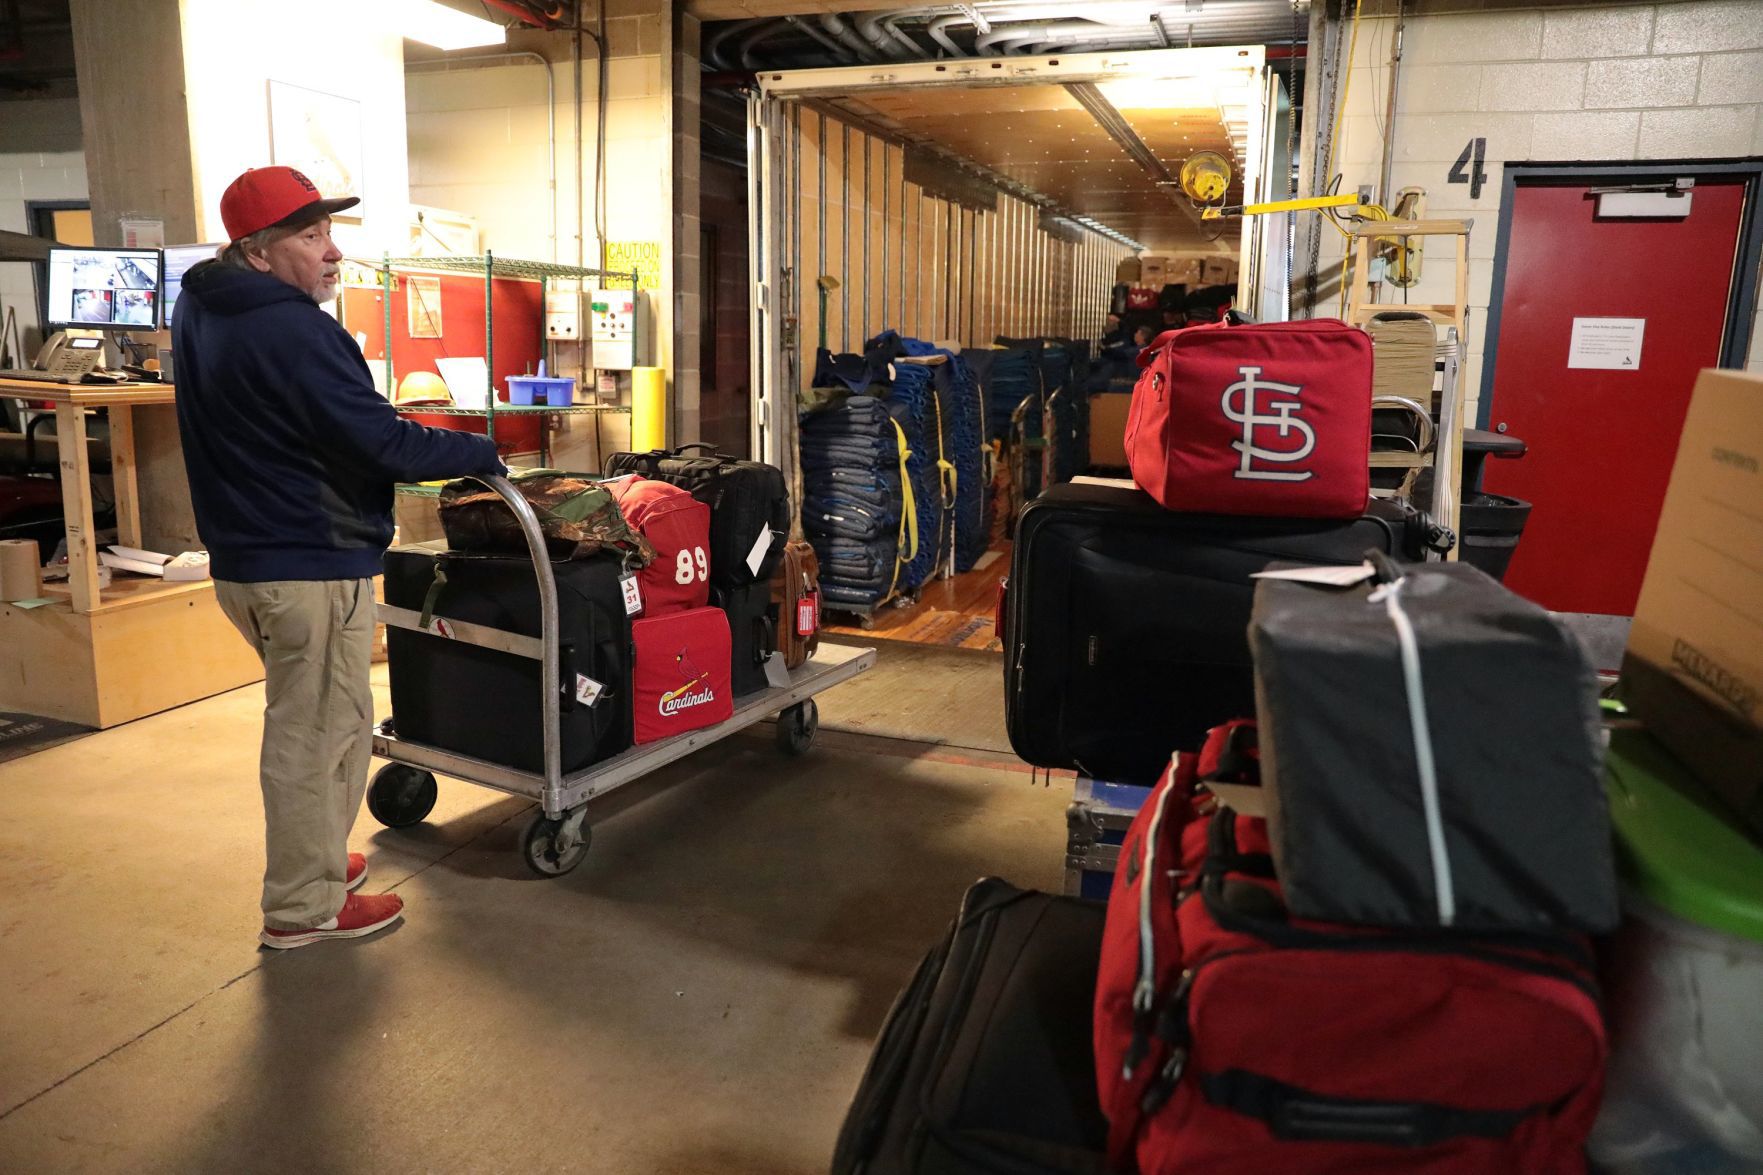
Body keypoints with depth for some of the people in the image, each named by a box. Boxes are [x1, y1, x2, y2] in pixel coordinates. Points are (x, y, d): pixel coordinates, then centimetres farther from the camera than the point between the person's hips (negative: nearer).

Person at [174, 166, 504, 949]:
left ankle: (312, 861, 38)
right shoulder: (295, 332, -22)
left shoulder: (199, 311, 8)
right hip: (310, 569, -9)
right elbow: (384, 444, -23)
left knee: (311, 721, 23)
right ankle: (303, 907, 17)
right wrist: (483, 452, -10)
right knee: (316, 733, 4)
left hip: (243, 558, 9)